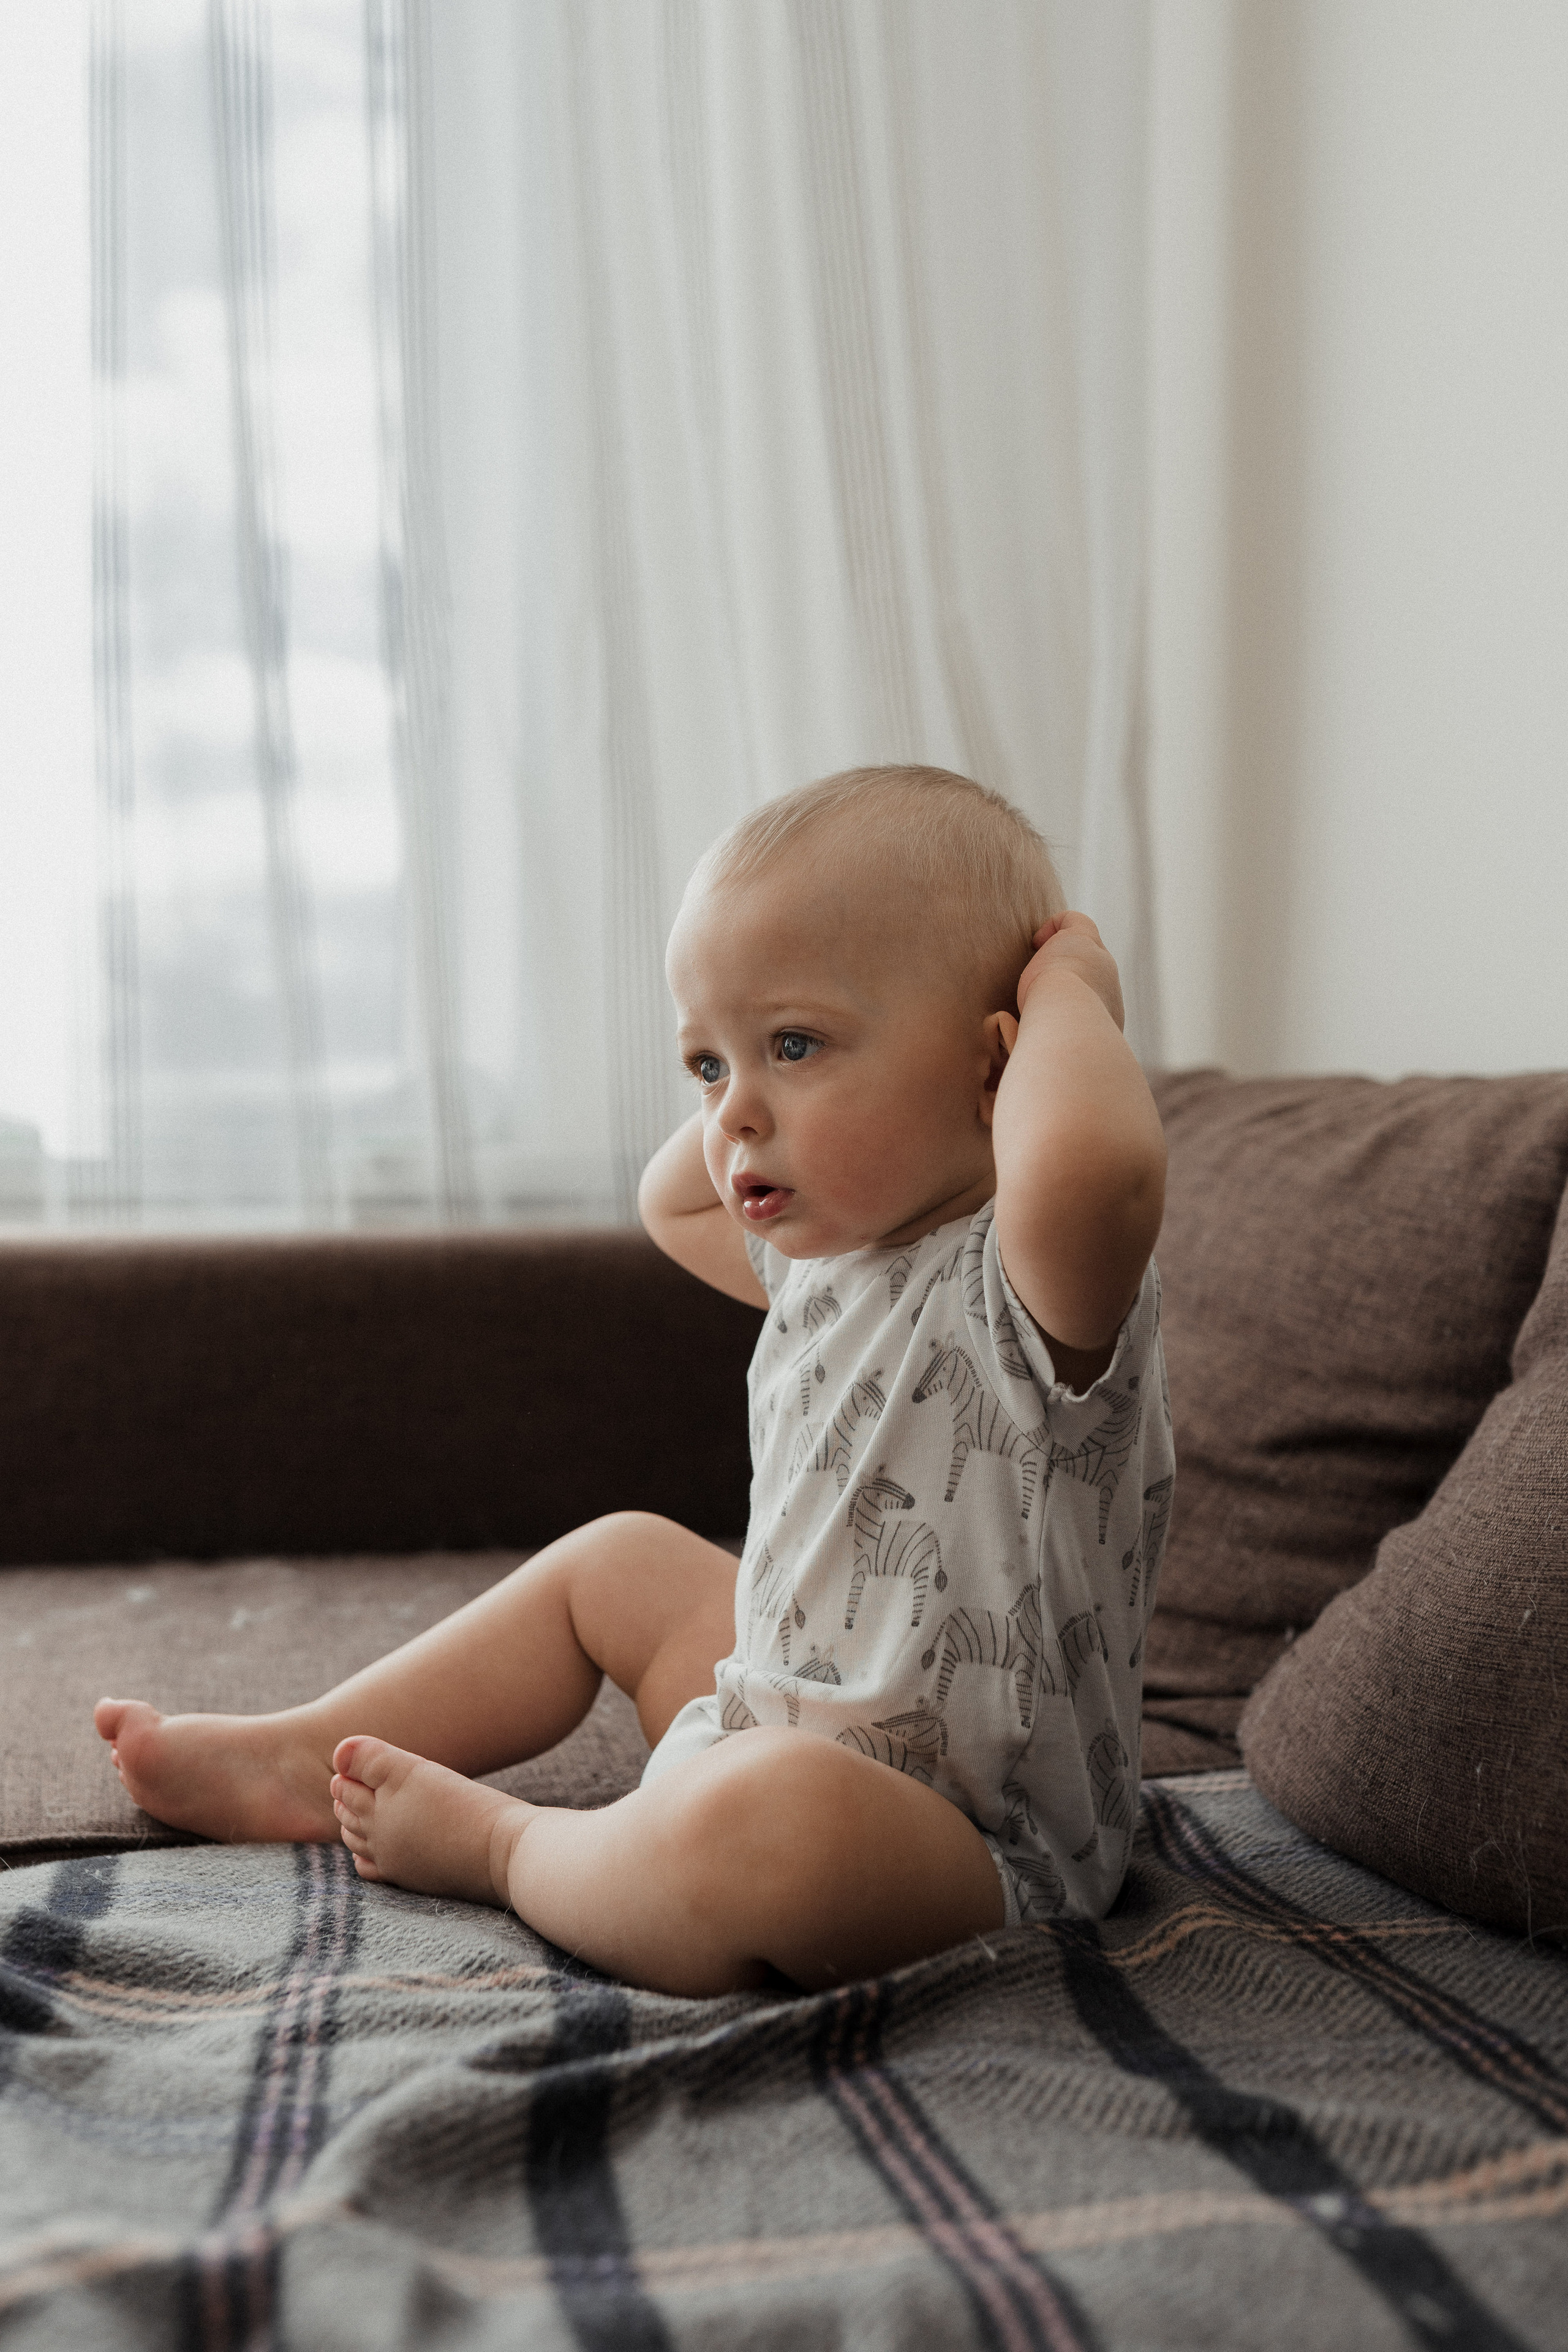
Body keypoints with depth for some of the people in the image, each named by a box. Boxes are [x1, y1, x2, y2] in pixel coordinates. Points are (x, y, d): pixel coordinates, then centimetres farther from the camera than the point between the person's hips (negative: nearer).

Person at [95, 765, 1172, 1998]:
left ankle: (496, 1844, -9)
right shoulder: (832, 1256, 7)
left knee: (773, 1823, -40)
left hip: (966, 1843, -9)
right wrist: (753, 1063, 10)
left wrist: (1066, 995, -31)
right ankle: (302, 1760, 29)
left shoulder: (1033, 1284, -24)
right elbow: (673, 1201, 26)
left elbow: (1095, 1166, -51)